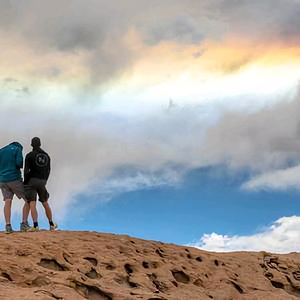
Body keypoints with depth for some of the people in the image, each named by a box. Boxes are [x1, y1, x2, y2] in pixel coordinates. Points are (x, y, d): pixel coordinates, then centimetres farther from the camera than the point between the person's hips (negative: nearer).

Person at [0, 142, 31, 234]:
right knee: (28, 200, 5)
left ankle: (8, 226, -17)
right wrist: (23, 166, 9)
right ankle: (24, 224, -5)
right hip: (15, 179, -5)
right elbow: (19, 163, -13)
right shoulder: (17, 149, 2)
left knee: (7, 202, -1)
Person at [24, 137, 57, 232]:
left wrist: (25, 182, -1)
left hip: (32, 181, -4)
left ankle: (35, 225, -24)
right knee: (45, 204, 16)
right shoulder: (46, 156, 10)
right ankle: (51, 224, 24)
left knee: (32, 204, -9)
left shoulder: (29, 155, -7)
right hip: (42, 182, 4)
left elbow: (26, 171, -13)